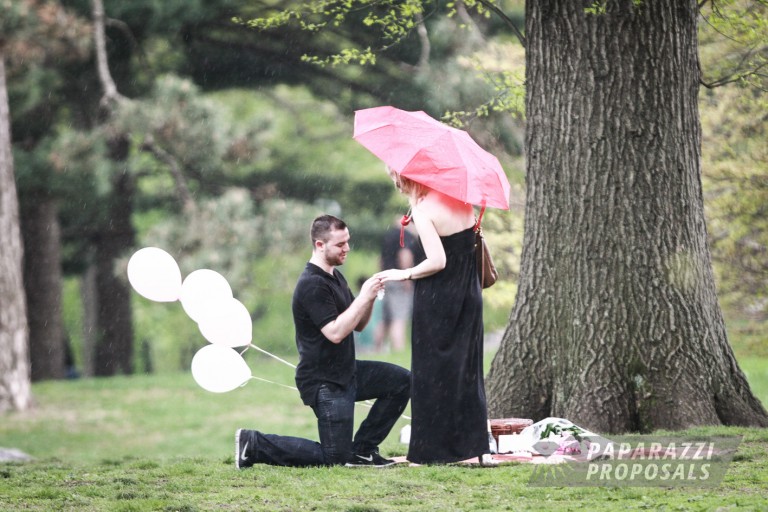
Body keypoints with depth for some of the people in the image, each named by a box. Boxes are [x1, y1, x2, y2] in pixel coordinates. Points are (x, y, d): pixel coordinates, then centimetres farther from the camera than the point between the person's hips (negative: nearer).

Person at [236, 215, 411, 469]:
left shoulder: (335, 277, 12)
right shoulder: (312, 285, -20)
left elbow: (358, 324, 14)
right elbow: (335, 333, -26)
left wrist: (370, 298, -4)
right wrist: (363, 297, -21)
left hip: (346, 372, 9)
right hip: (323, 381, -9)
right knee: (336, 458, -8)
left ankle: (363, 449, 9)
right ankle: (255, 444, 0)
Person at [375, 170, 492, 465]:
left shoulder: (422, 210, -17)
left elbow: (437, 261, -21)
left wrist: (405, 274, -11)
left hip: (436, 300, -7)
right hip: (468, 295, 7)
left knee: (432, 374, 2)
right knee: (468, 369, 11)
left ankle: (432, 451, 4)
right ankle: (480, 448, 8)